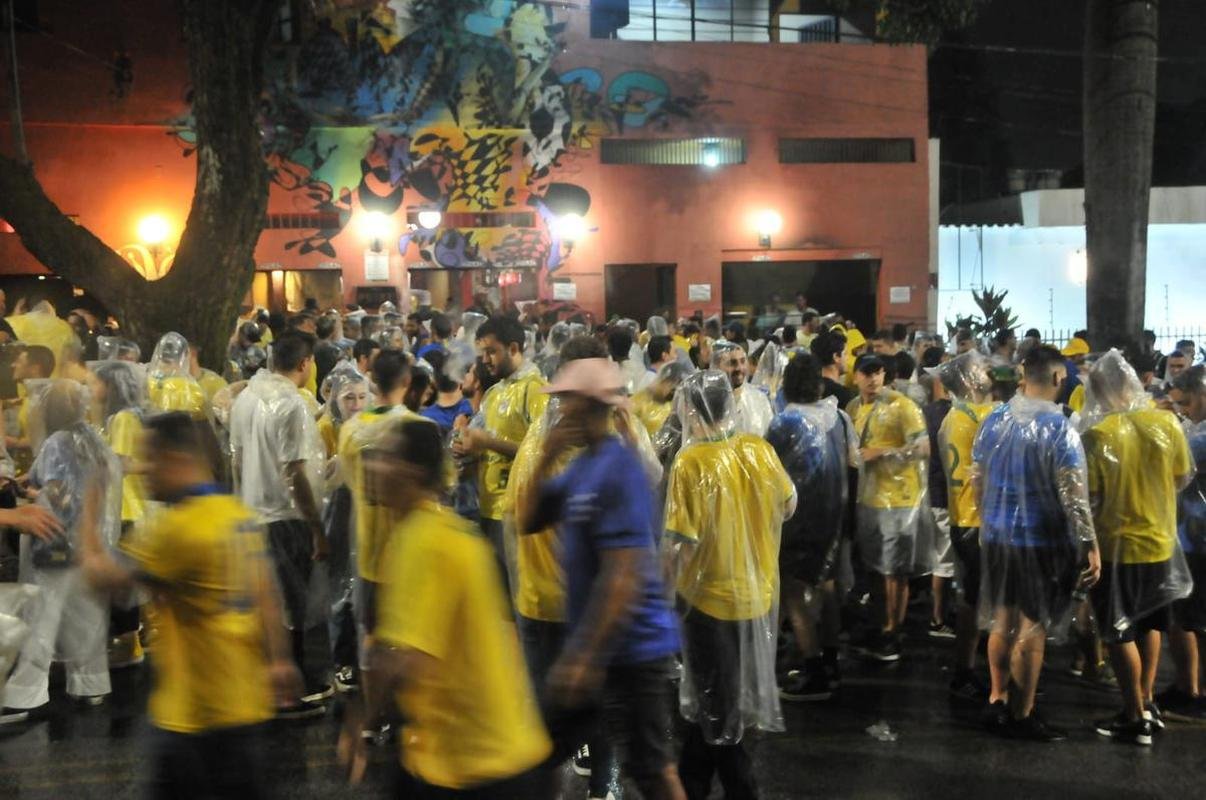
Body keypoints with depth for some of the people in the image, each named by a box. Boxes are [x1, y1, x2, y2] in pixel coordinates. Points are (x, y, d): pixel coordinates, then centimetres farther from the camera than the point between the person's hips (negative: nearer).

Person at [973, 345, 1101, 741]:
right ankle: (1021, 716, 15)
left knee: (1003, 621, 18)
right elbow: (1073, 495, -19)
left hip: (997, 534, 6)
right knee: (1033, 630, 5)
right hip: (1042, 540, -6)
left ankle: (997, 701, 29)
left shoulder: (993, 420, 2)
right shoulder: (1060, 428, -18)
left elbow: (978, 478, 10)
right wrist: (1090, 545, -14)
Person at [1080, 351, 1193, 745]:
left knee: (1120, 633, 8)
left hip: (1117, 547, -5)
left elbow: (1090, 499, -17)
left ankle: (1136, 718, 14)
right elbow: (1184, 478, 6)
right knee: (1149, 624, 24)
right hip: (1160, 541, 5)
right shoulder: (1166, 423, -8)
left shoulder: (1097, 435, -21)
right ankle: (1147, 701, 33)